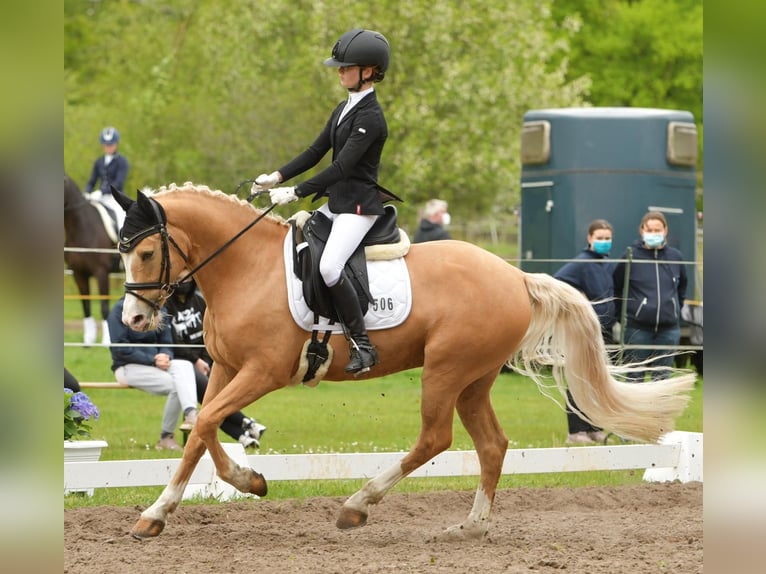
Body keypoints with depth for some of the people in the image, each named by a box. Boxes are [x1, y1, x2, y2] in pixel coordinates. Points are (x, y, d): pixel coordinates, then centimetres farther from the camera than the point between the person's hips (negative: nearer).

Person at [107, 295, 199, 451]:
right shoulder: (121, 309, -6)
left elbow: (166, 343, 14)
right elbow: (119, 349, -13)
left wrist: (165, 357, -11)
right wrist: (152, 360, -19)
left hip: (155, 361, 5)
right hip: (128, 367, -5)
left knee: (184, 366, -27)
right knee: (175, 385, -26)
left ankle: (191, 414, -41)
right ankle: (166, 437, -23)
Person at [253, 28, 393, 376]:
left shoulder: (370, 118, -16)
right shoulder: (344, 110, 14)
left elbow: (341, 167, -22)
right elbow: (316, 152, 15)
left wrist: (295, 193, -24)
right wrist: (278, 177, 2)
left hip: (358, 206, -10)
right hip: (336, 202, 10)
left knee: (329, 266, -28)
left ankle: (362, 345, -22)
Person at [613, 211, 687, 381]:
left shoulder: (675, 257, 4)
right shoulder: (630, 257, -5)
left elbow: (682, 286, 20)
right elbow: (616, 287, 1)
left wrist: (676, 309, 14)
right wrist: (622, 315, -1)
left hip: (669, 328, 3)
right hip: (638, 327, -3)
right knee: (635, 377, 3)